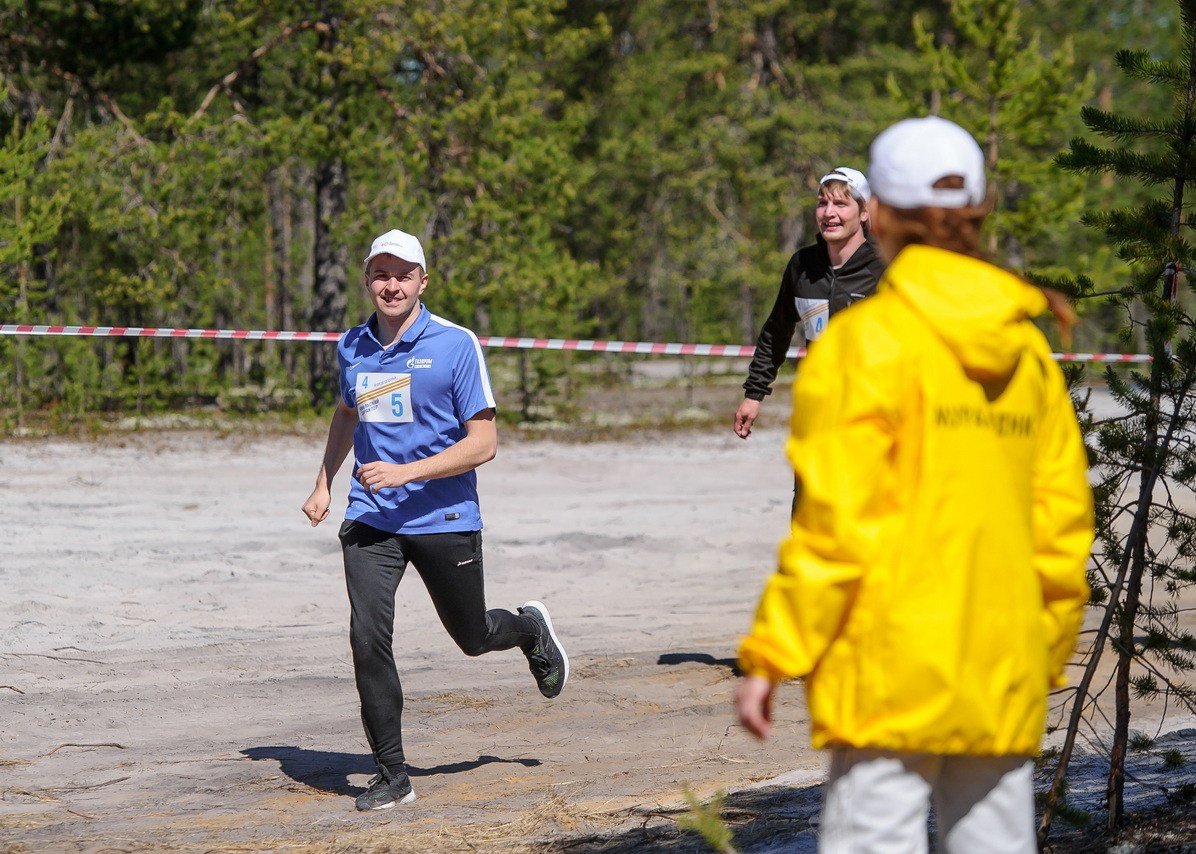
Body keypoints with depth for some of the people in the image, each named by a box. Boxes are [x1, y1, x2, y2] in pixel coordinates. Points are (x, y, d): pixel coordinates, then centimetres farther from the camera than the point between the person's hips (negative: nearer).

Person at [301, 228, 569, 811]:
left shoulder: (456, 344, -9)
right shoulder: (352, 348, 6)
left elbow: (483, 442, -12)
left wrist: (407, 472, -21)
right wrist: (324, 484, 24)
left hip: (444, 518, -3)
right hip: (370, 518, 3)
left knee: (473, 638, 13)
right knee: (368, 637, -14)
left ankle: (530, 628, 49)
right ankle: (391, 776, -5)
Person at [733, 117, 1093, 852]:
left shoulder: (866, 342, -7)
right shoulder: (1028, 352, 9)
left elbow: (837, 522, -12)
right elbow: (1064, 528, 11)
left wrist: (771, 655, -7)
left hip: (891, 677, -6)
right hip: (1005, 680, 6)